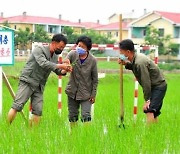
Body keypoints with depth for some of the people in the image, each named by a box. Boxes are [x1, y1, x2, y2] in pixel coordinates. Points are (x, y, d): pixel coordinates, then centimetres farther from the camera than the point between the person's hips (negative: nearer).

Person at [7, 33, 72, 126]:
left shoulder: (55, 56, 11)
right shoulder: (39, 49, -10)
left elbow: (57, 71, 18)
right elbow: (43, 63, -26)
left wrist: (64, 71, -6)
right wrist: (60, 66, -28)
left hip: (39, 86, 7)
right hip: (27, 82, -7)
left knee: (38, 111, -2)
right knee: (17, 106, -13)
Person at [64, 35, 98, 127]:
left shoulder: (92, 60, -11)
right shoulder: (73, 54, -7)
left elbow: (95, 79, -4)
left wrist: (93, 95, -5)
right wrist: (66, 62, -48)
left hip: (86, 93, -3)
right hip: (72, 92, 3)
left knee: (86, 116, -10)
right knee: (72, 116, 10)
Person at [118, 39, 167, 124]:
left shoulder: (140, 62, -26)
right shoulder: (136, 57, 1)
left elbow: (146, 83, -25)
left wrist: (147, 100, -21)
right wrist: (126, 64, 1)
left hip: (158, 86, -10)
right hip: (154, 86, 10)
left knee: (149, 111, -21)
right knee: (153, 114, 12)